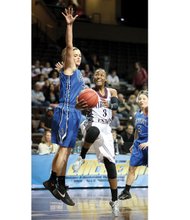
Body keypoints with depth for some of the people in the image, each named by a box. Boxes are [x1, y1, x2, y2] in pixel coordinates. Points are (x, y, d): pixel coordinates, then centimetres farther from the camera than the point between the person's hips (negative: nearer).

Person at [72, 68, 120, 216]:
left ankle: (115, 200, 6)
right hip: (91, 124, -3)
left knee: (110, 163, -3)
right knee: (94, 131, -44)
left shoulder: (112, 92, 12)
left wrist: (109, 105, -30)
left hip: (106, 129, 3)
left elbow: (116, 106, -6)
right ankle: (82, 158, -19)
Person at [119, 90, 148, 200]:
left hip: (148, 145, -7)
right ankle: (126, 192, 18)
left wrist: (148, 143, -23)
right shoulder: (137, 114, 9)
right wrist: (134, 143, 22)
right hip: (139, 143, 7)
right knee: (132, 168, 8)